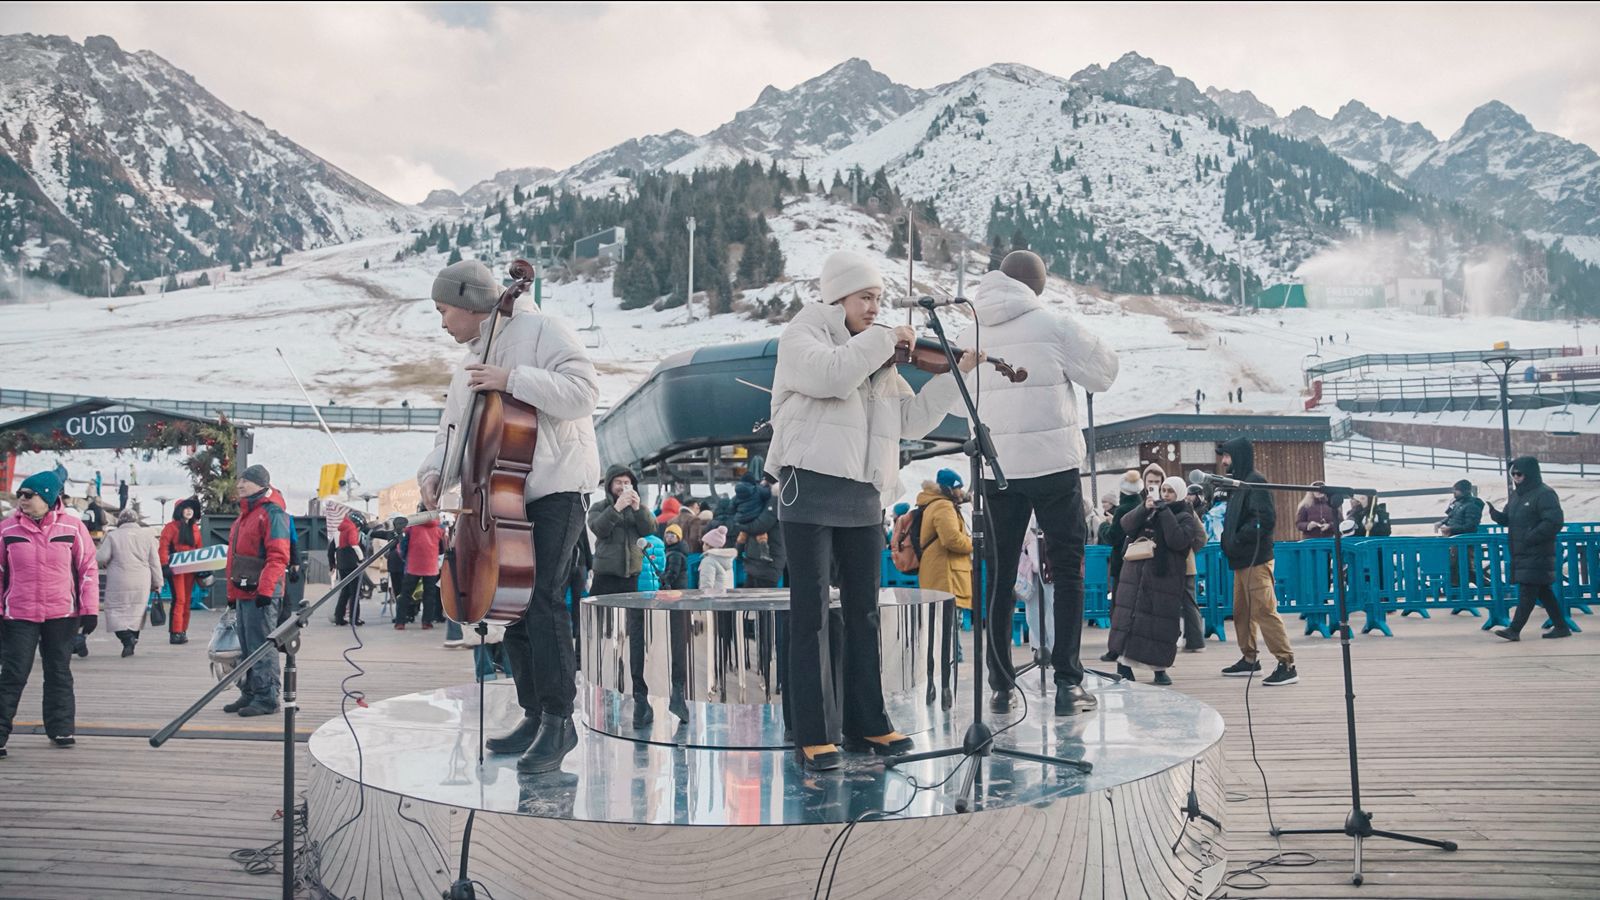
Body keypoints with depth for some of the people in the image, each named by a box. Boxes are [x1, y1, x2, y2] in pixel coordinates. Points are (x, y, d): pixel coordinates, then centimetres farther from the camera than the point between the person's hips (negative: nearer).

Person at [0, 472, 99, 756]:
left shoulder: (73, 527, -2)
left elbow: (88, 569, 2)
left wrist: (89, 610, -1)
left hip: (62, 615, 1)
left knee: (59, 674, 11)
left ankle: (61, 729, 21)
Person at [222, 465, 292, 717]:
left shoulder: (272, 512, -10)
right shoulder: (245, 514, 20)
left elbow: (278, 555, -19)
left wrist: (265, 588, -25)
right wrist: (232, 592, 23)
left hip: (262, 593, -10)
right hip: (243, 593, 10)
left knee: (262, 647, -7)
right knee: (247, 648, 14)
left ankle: (267, 698, -3)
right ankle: (249, 694, 22)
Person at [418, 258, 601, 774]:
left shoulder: (540, 331, -6)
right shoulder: (468, 366, 20)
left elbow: (583, 391, -19)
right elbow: (456, 431, 21)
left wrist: (513, 380, -23)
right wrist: (435, 472, 2)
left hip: (555, 488, -9)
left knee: (541, 601, -17)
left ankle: (559, 721, -9)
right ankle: (534, 715, 19)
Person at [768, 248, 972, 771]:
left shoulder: (878, 359, 19)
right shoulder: (801, 336, 1)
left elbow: (913, 420, 14)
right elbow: (831, 375, -21)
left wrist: (957, 373, 8)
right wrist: (884, 338, -12)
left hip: (864, 497, 6)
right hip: (810, 491, -6)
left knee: (864, 612, 11)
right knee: (812, 615, -4)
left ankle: (866, 723, 20)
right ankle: (813, 734, 1)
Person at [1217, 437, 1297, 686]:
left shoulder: (1255, 482, -11)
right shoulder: (1238, 483, 16)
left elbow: (1265, 519, -21)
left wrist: (1238, 539, -19)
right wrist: (1228, 540, 6)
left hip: (1256, 560, -10)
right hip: (1242, 560, 10)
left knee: (1264, 611, -12)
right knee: (1241, 611, 15)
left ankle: (1287, 664, -10)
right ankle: (1248, 659, 25)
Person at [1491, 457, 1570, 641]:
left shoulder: (1545, 494, -12)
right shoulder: (1516, 495, 15)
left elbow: (1554, 522, -19)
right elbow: (1507, 519, 18)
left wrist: (1531, 537, -20)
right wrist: (1495, 513, -4)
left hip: (1537, 554, -9)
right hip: (1520, 553, 9)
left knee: (1527, 590, -8)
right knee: (1542, 591, 14)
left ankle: (1514, 629, -10)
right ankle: (1561, 626, 22)